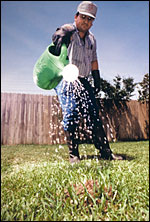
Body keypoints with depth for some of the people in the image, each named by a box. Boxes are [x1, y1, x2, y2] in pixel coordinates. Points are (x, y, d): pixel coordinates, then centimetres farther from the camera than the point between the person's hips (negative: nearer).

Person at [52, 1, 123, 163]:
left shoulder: (91, 38, 19)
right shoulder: (68, 31, 1)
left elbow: (93, 60, 23)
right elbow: (59, 34, -22)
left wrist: (97, 80, 17)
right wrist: (60, 35, -45)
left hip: (83, 81, 5)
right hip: (65, 79, -5)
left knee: (93, 115, -1)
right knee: (71, 115, -13)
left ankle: (105, 152, 2)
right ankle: (73, 155, -4)